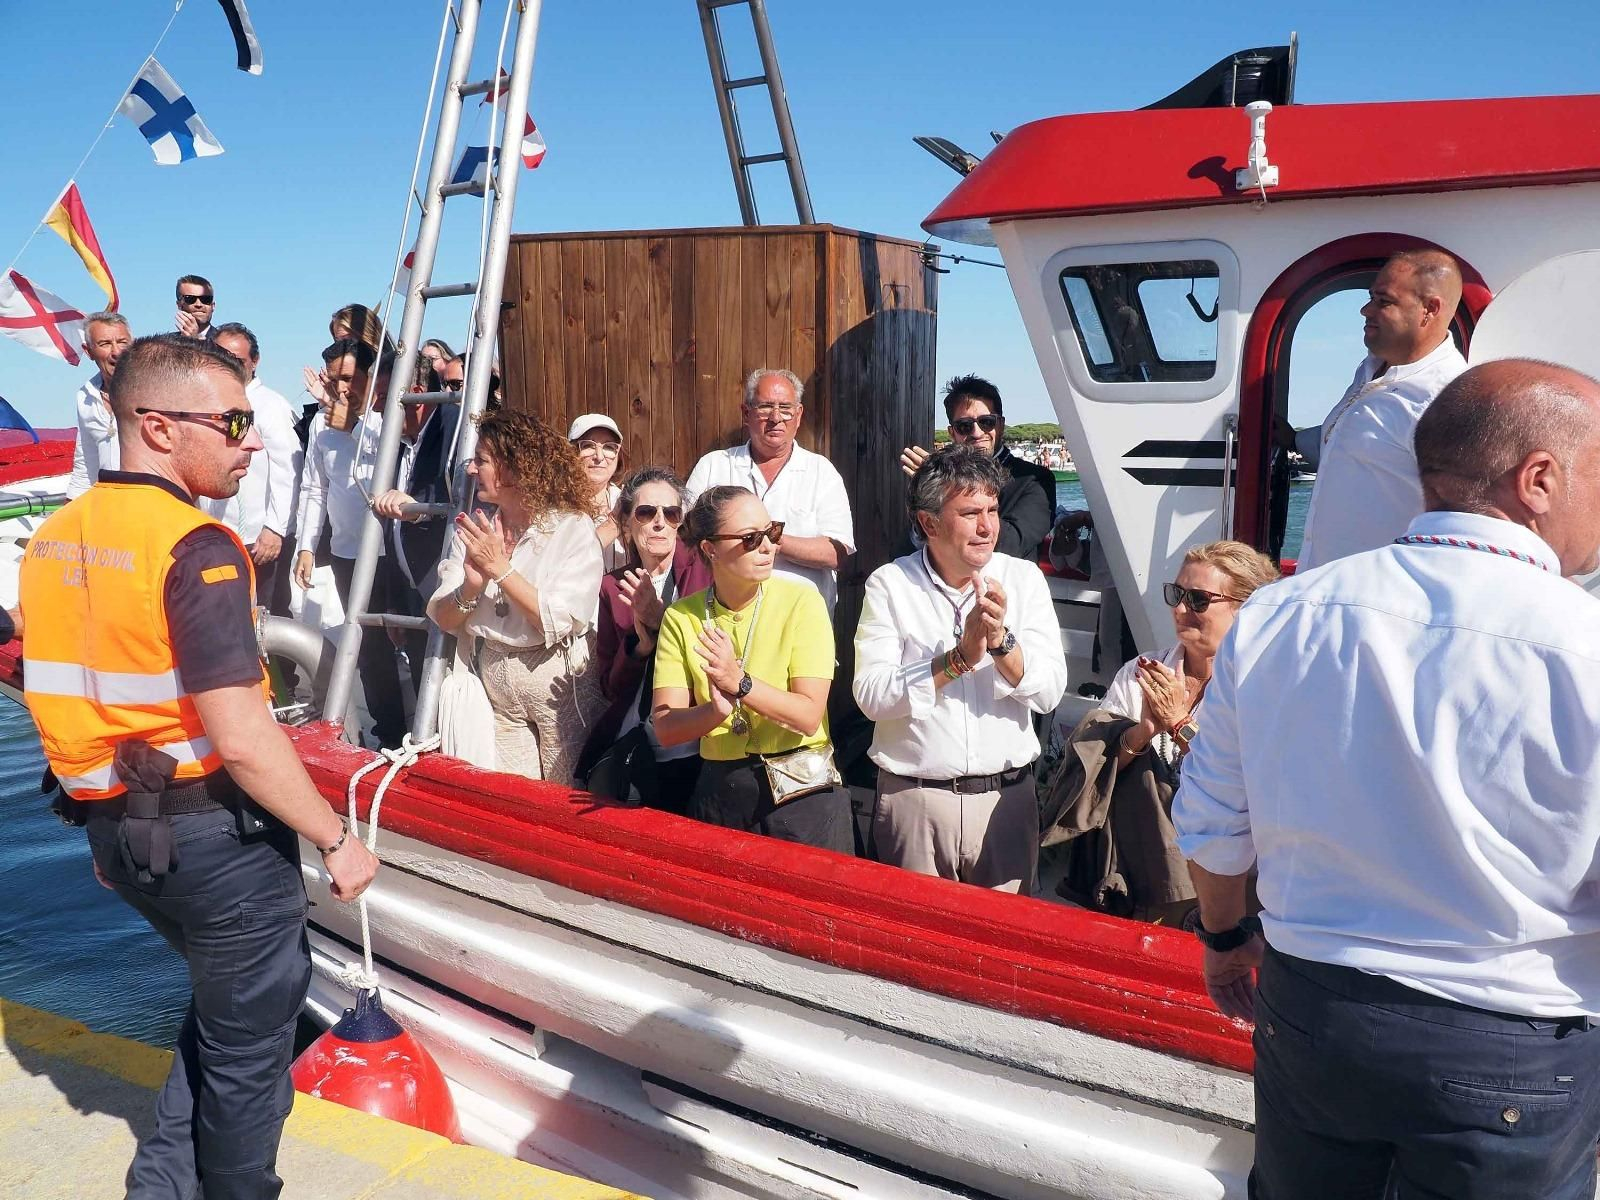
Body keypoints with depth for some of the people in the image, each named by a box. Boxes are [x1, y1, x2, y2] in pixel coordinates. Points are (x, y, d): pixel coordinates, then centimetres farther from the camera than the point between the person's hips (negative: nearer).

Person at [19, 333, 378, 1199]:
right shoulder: (195, 548, -20)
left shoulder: (54, 539, 5)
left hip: (116, 827, 8)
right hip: (213, 829, -8)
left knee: (224, 996, 28)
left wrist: (110, 825, 21)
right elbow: (241, 739, -24)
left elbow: (67, 698, 12)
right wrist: (336, 840, -14)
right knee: (252, 1027, 12)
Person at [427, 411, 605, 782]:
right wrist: (472, 586, -22)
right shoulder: (473, 529, 3)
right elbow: (443, 618, -2)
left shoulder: (572, 528, -11)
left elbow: (557, 622, -19)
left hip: (558, 679, -4)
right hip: (493, 678, 4)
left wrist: (500, 568, -21)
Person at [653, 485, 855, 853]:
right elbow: (666, 728, -8)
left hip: (804, 794, -2)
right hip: (719, 792, 2)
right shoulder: (681, 617, -1)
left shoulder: (801, 601, -9)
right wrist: (716, 712, -28)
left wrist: (739, 683, -29)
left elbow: (809, 716, -16)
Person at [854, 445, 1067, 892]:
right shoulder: (889, 584, -5)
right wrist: (959, 658, -20)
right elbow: (871, 695, -14)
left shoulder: (1024, 578, 1)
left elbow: (1050, 692, -5)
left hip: (1006, 794, 2)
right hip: (913, 798, -1)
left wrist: (1002, 642, -21)